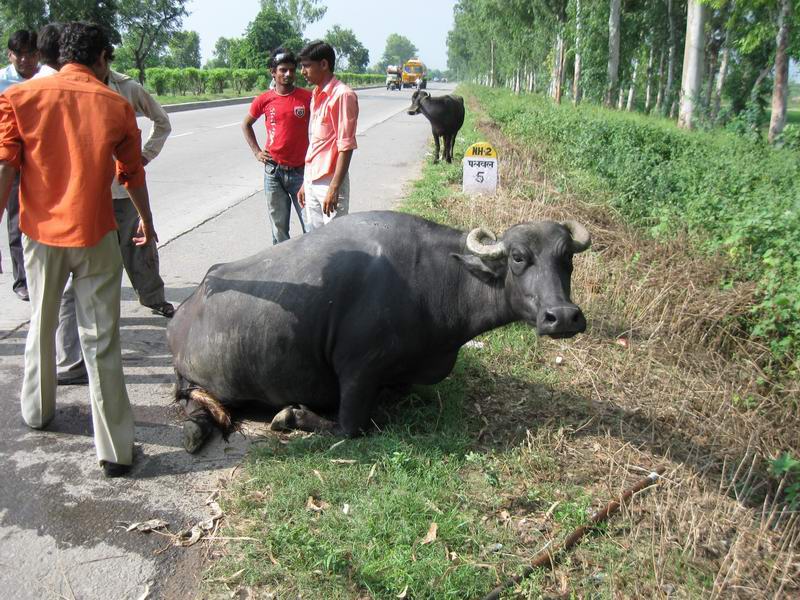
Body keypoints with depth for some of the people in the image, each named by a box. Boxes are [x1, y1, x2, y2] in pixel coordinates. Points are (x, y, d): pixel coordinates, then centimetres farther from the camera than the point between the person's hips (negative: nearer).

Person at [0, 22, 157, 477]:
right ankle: (116, 450, 2)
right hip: (94, 235, -2)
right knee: (102, 341, 0)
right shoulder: (116, 105, 0)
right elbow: (133, 174, 9)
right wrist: (146, 220, 24)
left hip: (41, 232, 2)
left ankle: (38, 410, 42)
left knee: (42, 324, 23)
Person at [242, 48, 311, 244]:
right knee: (279, 227, 11)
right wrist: (256, 151, 7)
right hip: (273, 171, 2)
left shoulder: (307, 97, -4)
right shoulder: (264, 100, 1)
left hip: (300, 171, -2)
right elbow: (246, 124, 17)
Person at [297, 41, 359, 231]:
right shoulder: (316, 95, 13)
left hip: (329, 183, -8)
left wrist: (334, 188, -21)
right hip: (312, 182, 8)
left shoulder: (342, 95, -13)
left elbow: (346, 146, -17)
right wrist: (306, 182, 18)